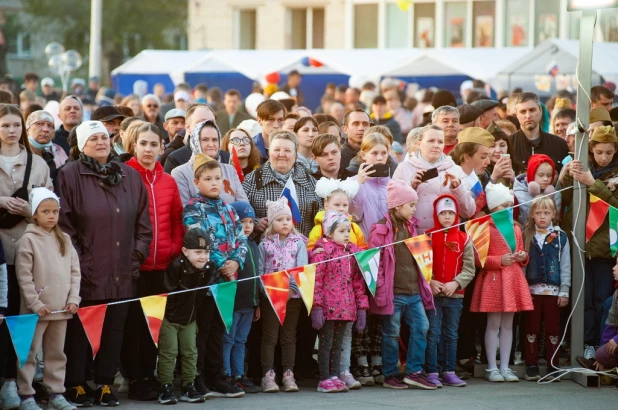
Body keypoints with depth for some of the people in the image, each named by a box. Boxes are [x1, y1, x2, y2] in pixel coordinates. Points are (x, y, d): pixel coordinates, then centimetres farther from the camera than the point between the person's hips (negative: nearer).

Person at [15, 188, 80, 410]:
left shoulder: (64, 239, 10)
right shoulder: (28, 240, -7)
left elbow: (74, 271, 10)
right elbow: (24, 276, -10)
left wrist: (74, 299, -1)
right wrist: (36, 304, -15)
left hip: (61, 309, 5)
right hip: (36, 310, -5)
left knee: (56, 353, 12)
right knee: (29, 353, -1)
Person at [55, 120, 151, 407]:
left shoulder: (130, 176, 12)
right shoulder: (70, 175, -2)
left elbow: (143, 221, 13)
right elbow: (64, 223, -6)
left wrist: (138, 254, 2)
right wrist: (76, 262, -12)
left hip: (121, 273, 4)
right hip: (85, 273, -4)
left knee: (114, 330, 7)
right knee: (79, 330, 1)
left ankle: (105, 385, 15)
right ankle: (74, 386, 9)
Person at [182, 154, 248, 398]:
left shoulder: (228, 209, 13)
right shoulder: (193, 209, -7)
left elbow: (241, 239, 9)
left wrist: (236, 262, -9)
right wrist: (221, 265, -16)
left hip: (226, 277, 6)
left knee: (218, 329, 12)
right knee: (201, 330, -3)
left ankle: (216, 378, 18)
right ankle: (197, 381, 1)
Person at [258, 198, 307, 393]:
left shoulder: (298, 243, 4)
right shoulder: (265, 245, 3)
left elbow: (302, 269, -6)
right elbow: (259, 272, -1)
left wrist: (292, 289, -19)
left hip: (293, 296, 1)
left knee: (289, 336, 8)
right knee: (269, 336, 0)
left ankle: (288, 375, 11)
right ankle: (268, 375, 2)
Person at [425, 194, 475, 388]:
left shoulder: (464, 239, 3)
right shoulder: (428, 236, -1)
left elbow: (469, 269, 0)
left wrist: (455, 283, -15)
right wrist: (430, 282, -17)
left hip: (455, 295, 2)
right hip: (432, 294, -2)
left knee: (451, 335, 10)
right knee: (433, 334, -2)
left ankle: (449, 372, 16)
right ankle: (432, 373, 3)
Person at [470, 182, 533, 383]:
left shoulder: (516, 228, 12)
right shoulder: (485, 229, -7)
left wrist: (523, 257, 0)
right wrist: (500, 260, -19)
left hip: (513, 279, 6)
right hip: (493, 279, -6)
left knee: (508, 324, 9)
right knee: (493, 323, -1)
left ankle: (505, 367, 14)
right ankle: (492, 368, 5)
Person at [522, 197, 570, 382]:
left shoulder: (560, 237, 3)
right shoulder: (526, 236, 5)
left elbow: (565, 265, 4)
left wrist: (564, 291, -1)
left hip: (553, 290, 0)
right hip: (531, 289, 1)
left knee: (553, 328, 2)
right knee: (531, 328, 2)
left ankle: (553, 367, 7)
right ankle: (531, 367, 7)